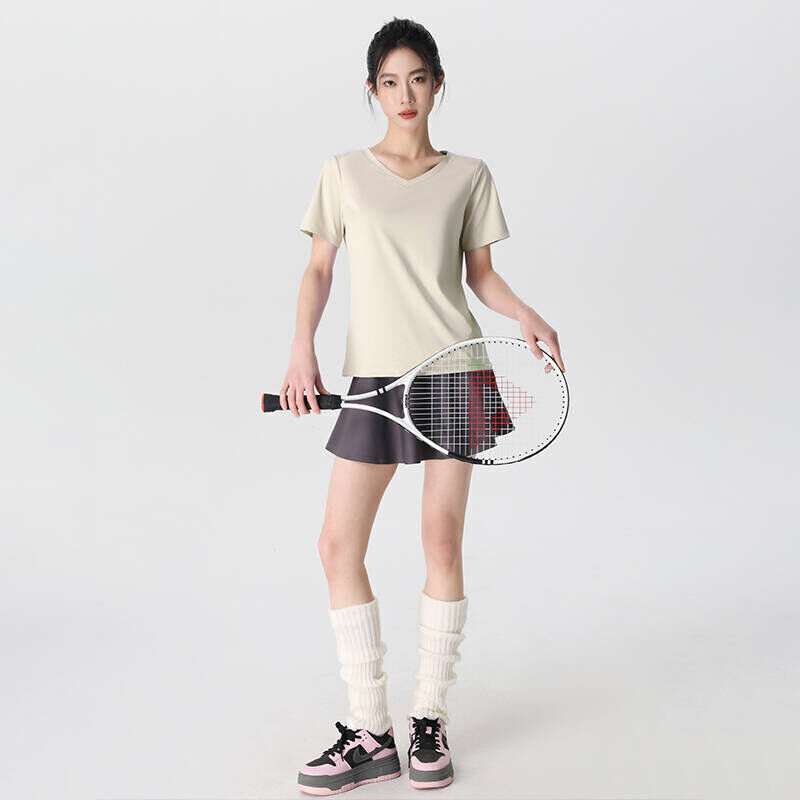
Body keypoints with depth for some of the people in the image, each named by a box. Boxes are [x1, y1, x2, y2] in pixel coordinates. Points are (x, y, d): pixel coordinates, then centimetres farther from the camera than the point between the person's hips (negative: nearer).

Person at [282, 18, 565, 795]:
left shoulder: (468, 175, 8)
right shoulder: (345, 170, 8)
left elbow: (480, 273, 11)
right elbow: (318, 269, 8)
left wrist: (525, 314, -8)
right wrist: (302, 350, -6)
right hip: (372, 376, 1)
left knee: (442, 540, -1)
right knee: (338, 545, -5)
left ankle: (428, 720, 14)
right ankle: (369, 735, 4)